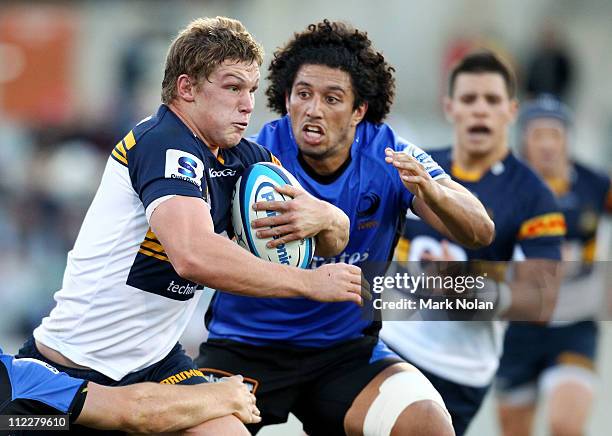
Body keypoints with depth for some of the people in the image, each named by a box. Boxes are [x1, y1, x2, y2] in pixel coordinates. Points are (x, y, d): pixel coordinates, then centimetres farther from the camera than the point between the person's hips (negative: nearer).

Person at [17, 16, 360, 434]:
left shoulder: (240, 157, 3)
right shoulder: (164, 144, -20)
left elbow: (338, 231, 6)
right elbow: (194, 255, -36)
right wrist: (310, 282, -28)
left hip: (155, 361, 7)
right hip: (77, 365, -7)